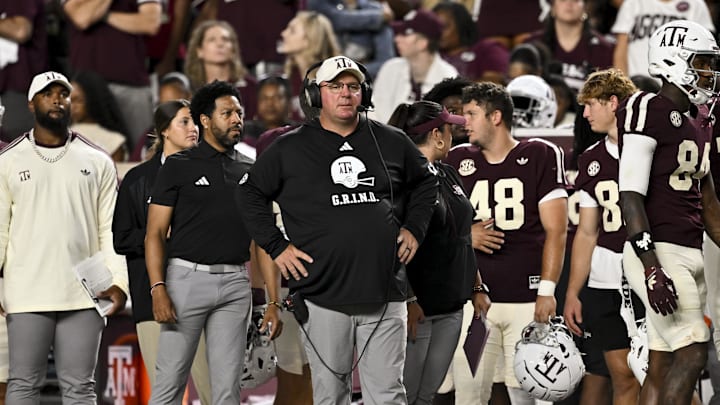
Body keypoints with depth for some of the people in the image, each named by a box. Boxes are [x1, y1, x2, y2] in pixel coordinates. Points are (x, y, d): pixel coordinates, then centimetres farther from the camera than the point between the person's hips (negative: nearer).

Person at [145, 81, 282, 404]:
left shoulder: (249, 172, 13)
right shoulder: (179, 166, 2)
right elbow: (155, 233, -2)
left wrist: (273, 302, 5)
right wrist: (158, 289, -15)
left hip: (235, 283, 3)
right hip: (187, 277, -3)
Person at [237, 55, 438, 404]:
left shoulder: (392, 143, 9)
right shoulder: (290, 149, 4)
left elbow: (424, 182, 25)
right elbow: (251, 195, 11)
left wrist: (414, 229, 12)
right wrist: (276, 247, 2)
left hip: (384, 296, 1)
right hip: (323, 296, -1)